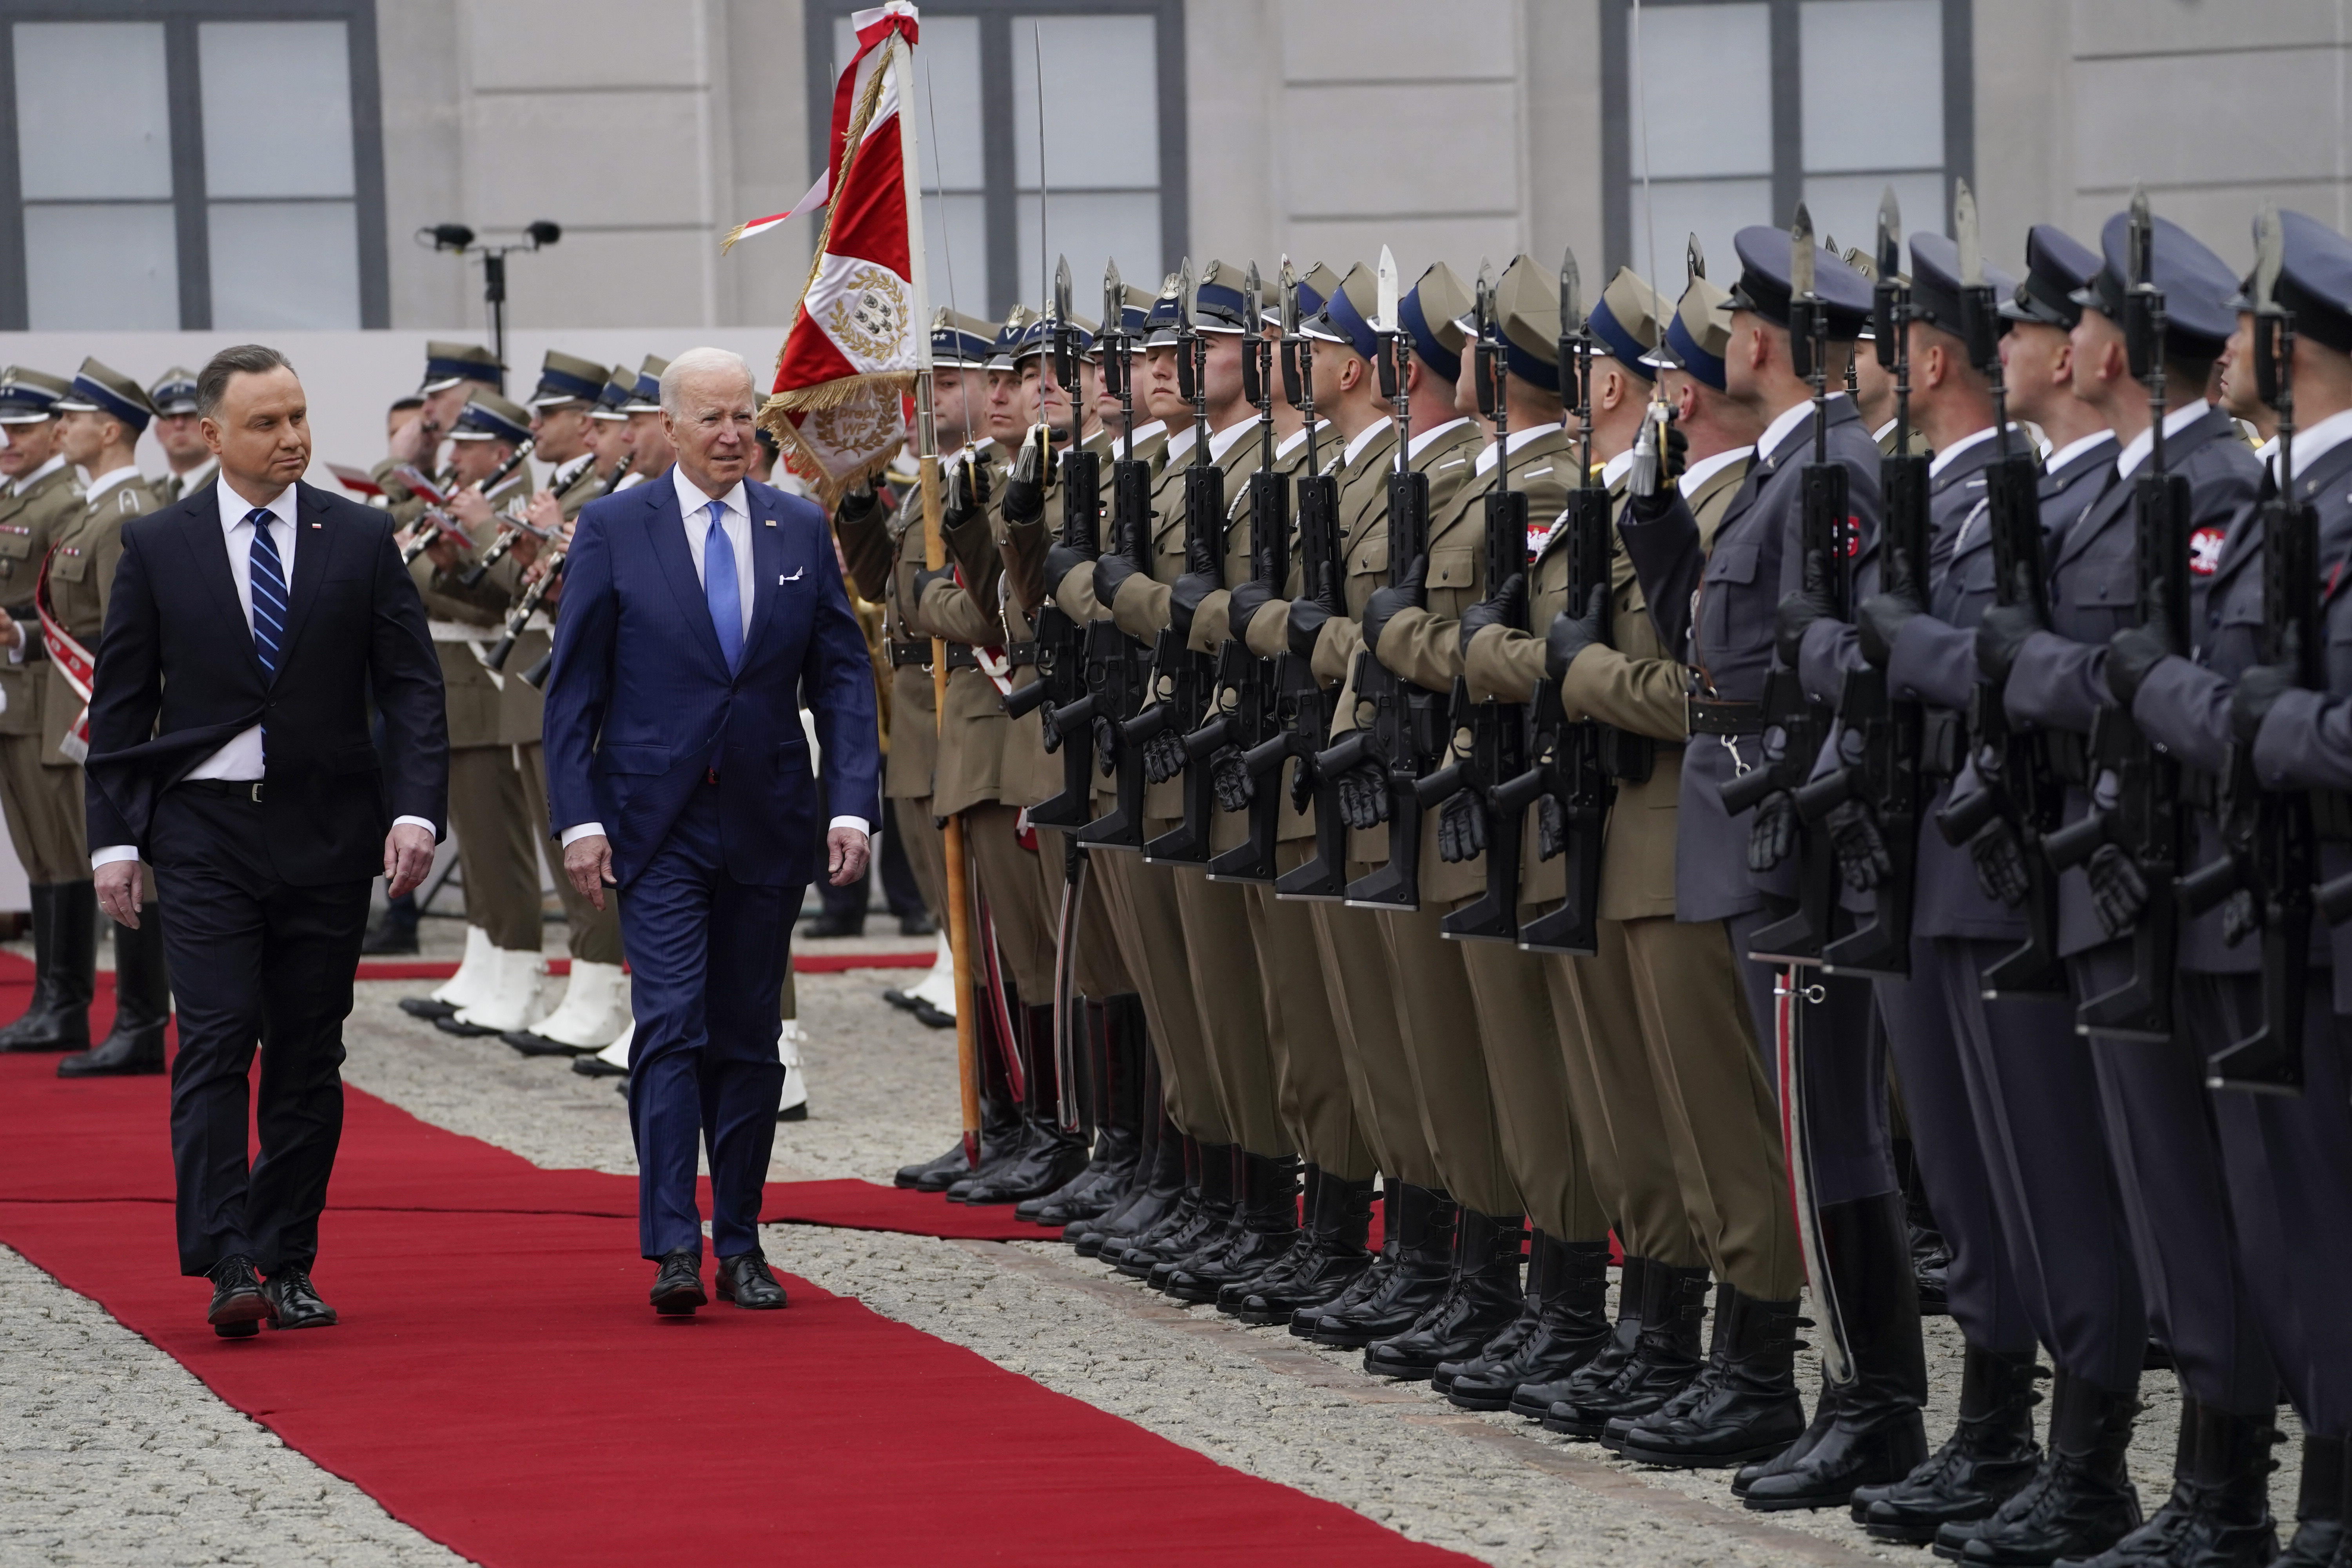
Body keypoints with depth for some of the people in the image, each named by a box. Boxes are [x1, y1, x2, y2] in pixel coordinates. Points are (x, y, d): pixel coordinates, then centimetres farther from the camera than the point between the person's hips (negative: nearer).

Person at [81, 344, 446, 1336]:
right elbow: (119, 706, 5)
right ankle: (225, 1267, -17)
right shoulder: (157, 548, 3)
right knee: (217, 1042, -11)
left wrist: (415, 809, -10)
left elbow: (413, 688, 4)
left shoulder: (361, 540, 4)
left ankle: (289, 1266, 12)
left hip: (329, 833, 2)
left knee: (309, 1056, 5)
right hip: (205, 829, -2)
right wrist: (115, 840, -2)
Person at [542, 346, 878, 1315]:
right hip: (657, 824, -3)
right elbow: (573, 686, 0)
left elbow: (842, 677, 7)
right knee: (670, 1026, -12)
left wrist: (853, 804, -4)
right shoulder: (613, 530, -1)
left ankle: (740, 1245, 16)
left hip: (767, 824, 3)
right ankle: (672, 1250, -15)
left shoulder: (801, 531, 7)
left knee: (749, 1041, 8)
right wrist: (578, 817, -8)